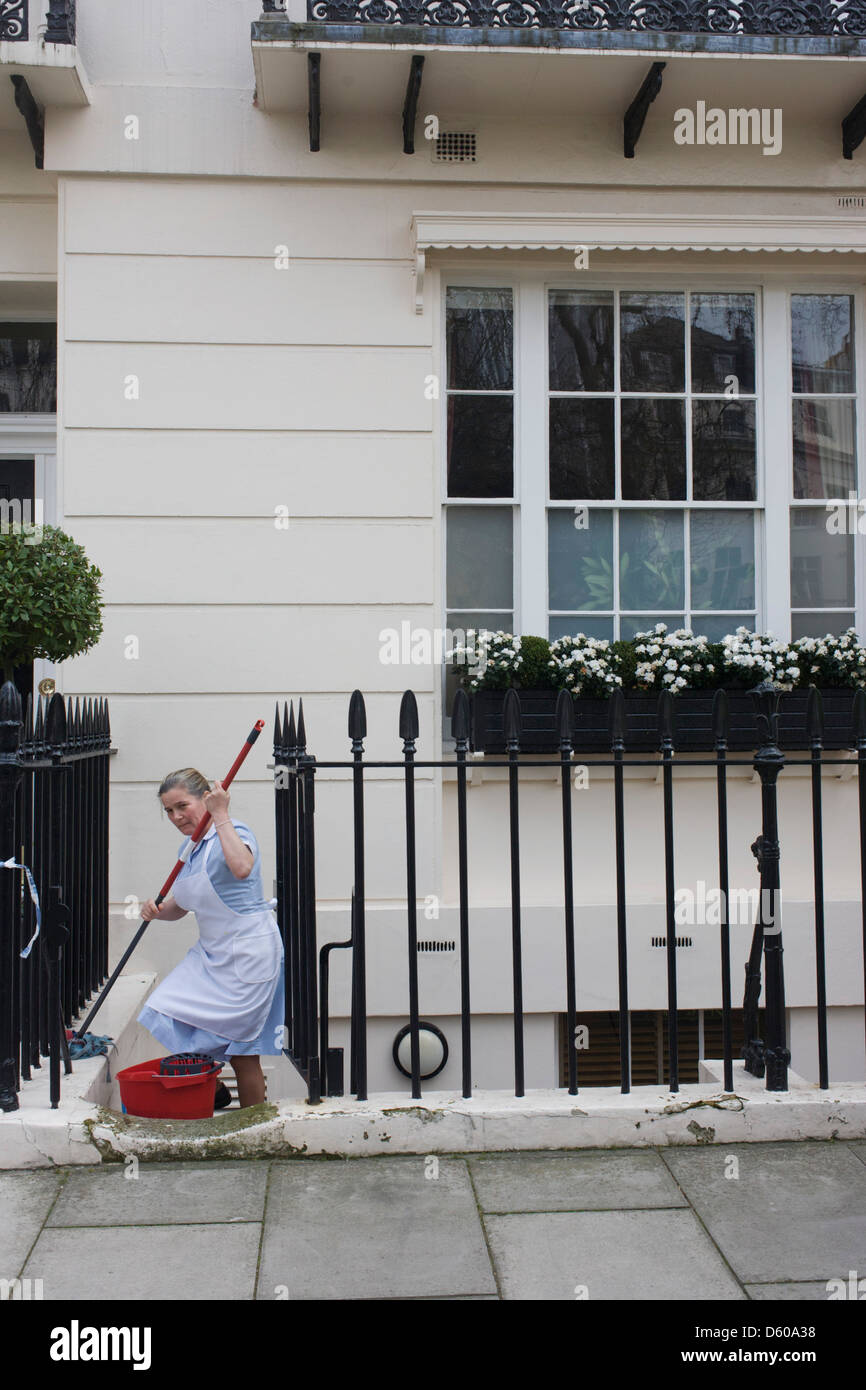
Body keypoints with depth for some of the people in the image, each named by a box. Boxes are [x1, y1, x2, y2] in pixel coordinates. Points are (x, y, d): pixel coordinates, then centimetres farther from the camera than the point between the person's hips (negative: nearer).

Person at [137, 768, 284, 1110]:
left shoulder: (234, 832, -15)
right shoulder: (190, 848, 11)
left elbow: (242, 867, -39)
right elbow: (178, 907, 17)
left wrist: (220, 816, -31)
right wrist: (156, 911, -6)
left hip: (248, 953, -9)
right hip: (211, 952, 9)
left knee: (241, 1047, -1)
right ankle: (213, 1094, 28)